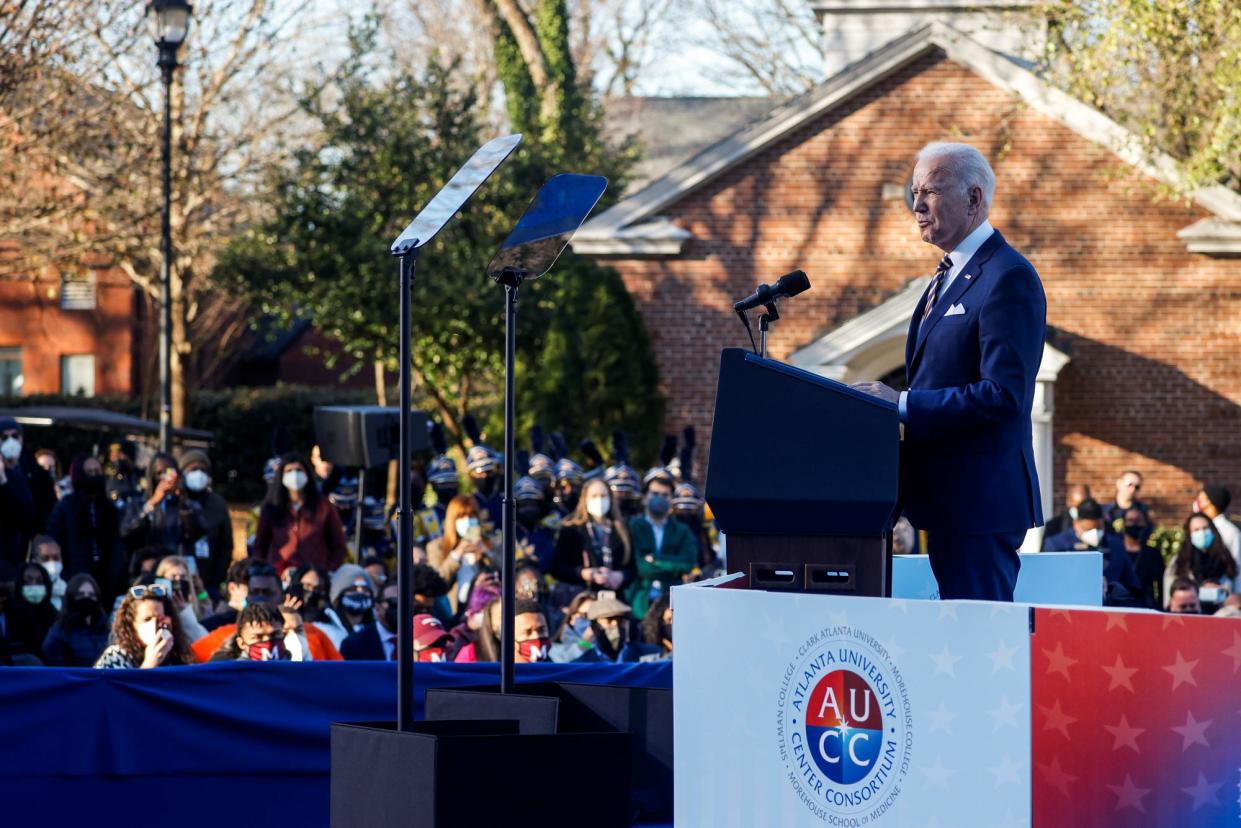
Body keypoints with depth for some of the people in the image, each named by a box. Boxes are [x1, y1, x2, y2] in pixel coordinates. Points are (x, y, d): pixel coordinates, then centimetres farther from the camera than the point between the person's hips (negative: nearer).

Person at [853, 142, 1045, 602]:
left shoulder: (1008, 278, -14)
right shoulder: (950, 274, 19)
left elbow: (1004, 394, -21)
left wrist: (904, 405, -20)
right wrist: (893, 403, 6)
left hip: (981, 496, -10)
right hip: (950, 495, 10)